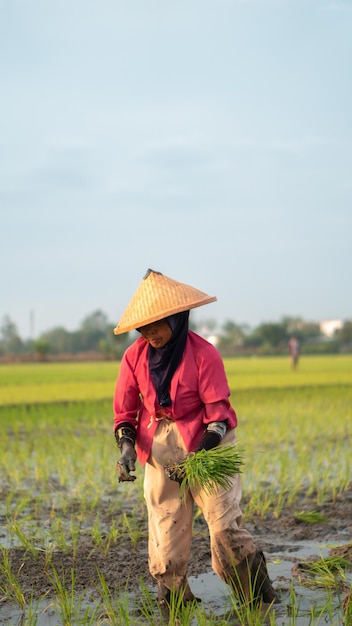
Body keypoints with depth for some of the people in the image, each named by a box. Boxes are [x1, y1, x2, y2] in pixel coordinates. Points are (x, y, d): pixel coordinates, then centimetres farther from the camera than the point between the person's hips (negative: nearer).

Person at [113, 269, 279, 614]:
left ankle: (258, 597, 3)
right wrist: (126, 447, -13)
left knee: (224, 521, -9)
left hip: (205, 442, -3)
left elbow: (218, 413, -11)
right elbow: (125, 410, 4)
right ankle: (173, 600, 14)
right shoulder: (135, 356, -3)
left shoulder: (203, 354, -13)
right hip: (158, 446, 4)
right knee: (164, 524, 1)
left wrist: (198, 455, -21)